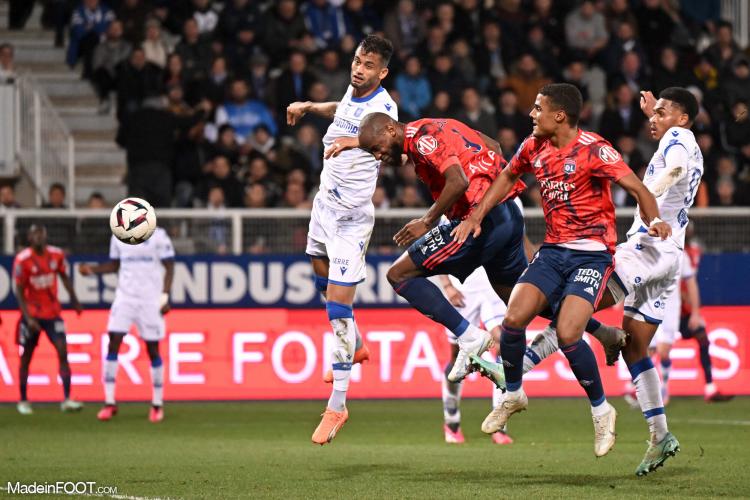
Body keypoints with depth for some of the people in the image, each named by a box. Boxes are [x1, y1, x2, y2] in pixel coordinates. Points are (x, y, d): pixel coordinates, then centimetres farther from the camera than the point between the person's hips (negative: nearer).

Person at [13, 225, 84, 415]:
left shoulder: (56, 254, -3)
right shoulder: (22, 260, -14)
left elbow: (64, 277, 13)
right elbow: (19, 291, -11)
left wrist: (74, 300, 13)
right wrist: (28, 318, -18)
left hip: (53, 313, 3)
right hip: (32, 314, -3)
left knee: (63, 351, -10)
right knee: (26, 356, 6)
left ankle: (67, 399, -11)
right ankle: (23, 401, 19)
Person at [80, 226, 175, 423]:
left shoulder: (157, 236, -6)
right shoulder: (119, 237, 7)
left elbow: (169, 267, -4)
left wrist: (165, 296, -12)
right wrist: (93, 269, 2)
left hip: (150, 300, -4)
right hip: (125, 297, 4)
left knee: (152, 349, 1)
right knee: (113, 344, -7)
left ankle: (157, 405, 13)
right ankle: (109, 403, -3)